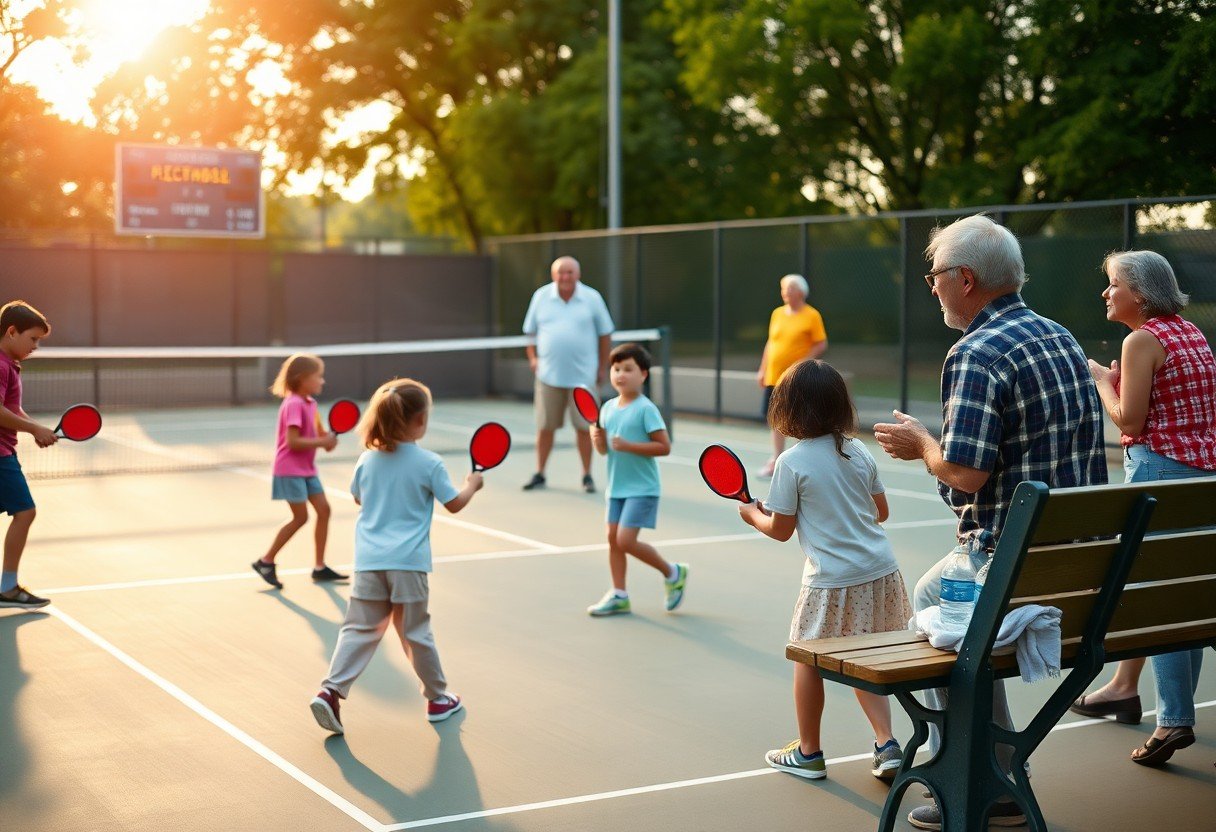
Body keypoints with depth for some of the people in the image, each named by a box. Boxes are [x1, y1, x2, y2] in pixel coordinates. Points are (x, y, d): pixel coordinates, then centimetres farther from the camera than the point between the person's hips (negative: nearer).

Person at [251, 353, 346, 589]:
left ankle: (319, 567, 12)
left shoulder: (310, 404, 8)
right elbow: (292, 441, -25)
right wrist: (322, 442, -21)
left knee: (323, 510, 5)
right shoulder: (294, 404, -20)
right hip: (290, 469, -9)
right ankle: (265, 561, 7)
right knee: (300, 517, -7)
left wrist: (327, 438, -5)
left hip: (307, 468, 9)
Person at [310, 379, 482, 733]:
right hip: (408, 561, -3)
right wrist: (471, 484, 20)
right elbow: (454, 503, 1)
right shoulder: (429, 463, -7)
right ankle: (438, 698, 22)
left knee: (359, 628, 6)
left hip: (369, 560, 3)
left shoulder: (367, 459, 5)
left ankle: (331, 690, -7)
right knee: (415, 632, 8)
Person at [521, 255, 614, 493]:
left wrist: (602, 367, 5)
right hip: (549, 375, 1)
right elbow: (530, 331, 12)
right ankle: (539, 474, 18)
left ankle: (587, 476, 13)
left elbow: (605, 334, 6)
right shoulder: (541, 296, 4)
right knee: (545, 427, 6)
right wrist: (532, 357, 0)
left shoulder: (592, 298, 0)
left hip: (582, 376, -1)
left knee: (583, 427, 1)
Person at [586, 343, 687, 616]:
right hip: (616, 487, 7)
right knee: (613, 538, 8)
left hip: (642, 488, -7)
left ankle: (673, 573, 8)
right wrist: (598, 439, -8)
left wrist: (628, 446, -23)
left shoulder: (646, 409, -14)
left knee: (626, 540, -12)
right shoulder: (608, 408, 7)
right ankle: (619, 595, 19)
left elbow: (664, 447, -17)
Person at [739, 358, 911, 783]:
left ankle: (808, 752, 23)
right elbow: (881, 510, 14)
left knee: (807, 658, 12)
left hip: (832, 583, -5)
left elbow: (780, 530, -4)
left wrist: (752, 513, 15)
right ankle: (886, 744, 9)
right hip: (880, 572, 6)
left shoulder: (792, 462, -11)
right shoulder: (859, 451, 5)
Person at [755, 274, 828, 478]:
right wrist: (762, 370, 15)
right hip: (774, 377, 6)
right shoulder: (777, 313, 11)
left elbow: (821, 345, -8)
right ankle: (777, 459, 16)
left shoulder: (812, 315, -6)